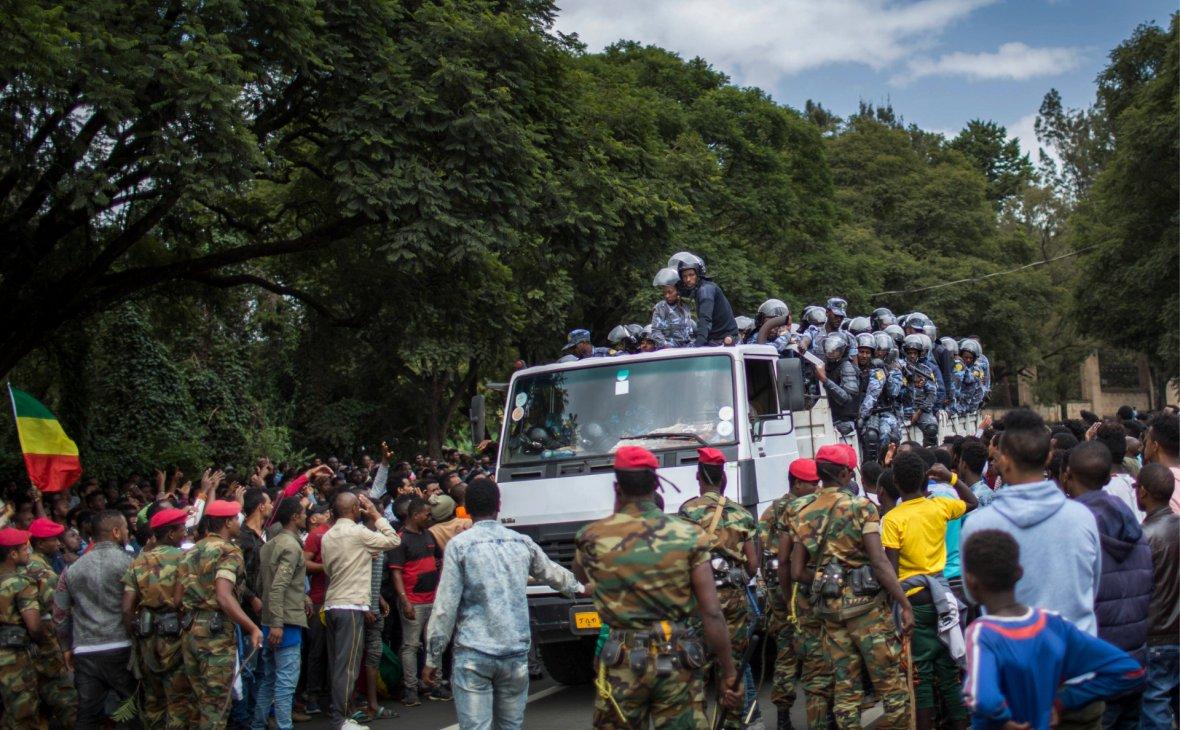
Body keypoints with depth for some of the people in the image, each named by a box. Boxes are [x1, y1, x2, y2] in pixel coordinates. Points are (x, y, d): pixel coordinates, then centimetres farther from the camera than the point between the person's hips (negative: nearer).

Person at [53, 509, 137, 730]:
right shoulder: (128, 563, -5)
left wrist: (67, 647, 22)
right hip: (121, 648, -4)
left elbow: (59, 614, 11)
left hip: (85, 652, 4)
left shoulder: (73, 569, 8)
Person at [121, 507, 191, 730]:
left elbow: (127, 608, -1)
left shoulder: (138, 562, 4)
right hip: (176, 636, -5)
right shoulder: (184, 558, -8)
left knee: (153, 699, 18)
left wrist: (137, 636, 9)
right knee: (181, 702, 2)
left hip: (148, 638, 5)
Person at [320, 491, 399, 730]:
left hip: (331, 604, 8)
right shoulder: (359, 533, -11)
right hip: (351, 606, -8)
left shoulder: (327, 536, 11)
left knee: (337, 663, 12)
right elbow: (394, 540, -2)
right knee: (347, 665, -4)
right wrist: (377, 516, 6)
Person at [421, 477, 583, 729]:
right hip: (516, 652, 4)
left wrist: (432, 659, -1)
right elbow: (554, 574, 25)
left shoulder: (459, 545, -4)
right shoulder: (523, 543, 7)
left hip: (473, 655, -3)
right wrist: (579, 587, 46)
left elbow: (445, 606, -7)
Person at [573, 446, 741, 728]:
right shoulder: (690, 536, -5)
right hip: (677, 658, 0)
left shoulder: (593, 537, -4)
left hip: (622, 661, 0)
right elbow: (711, 613, -8)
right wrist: (728, 672, 1)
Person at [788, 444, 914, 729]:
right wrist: (905, 605, -11)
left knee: (844, 685, 10)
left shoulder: (804, 514, 6)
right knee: (890, 683, 3)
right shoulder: (861, 506, -8)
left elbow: (797, 572, 5)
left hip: (829, 608, 5)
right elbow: (879, 563, -15)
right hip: (865, 604, -5)